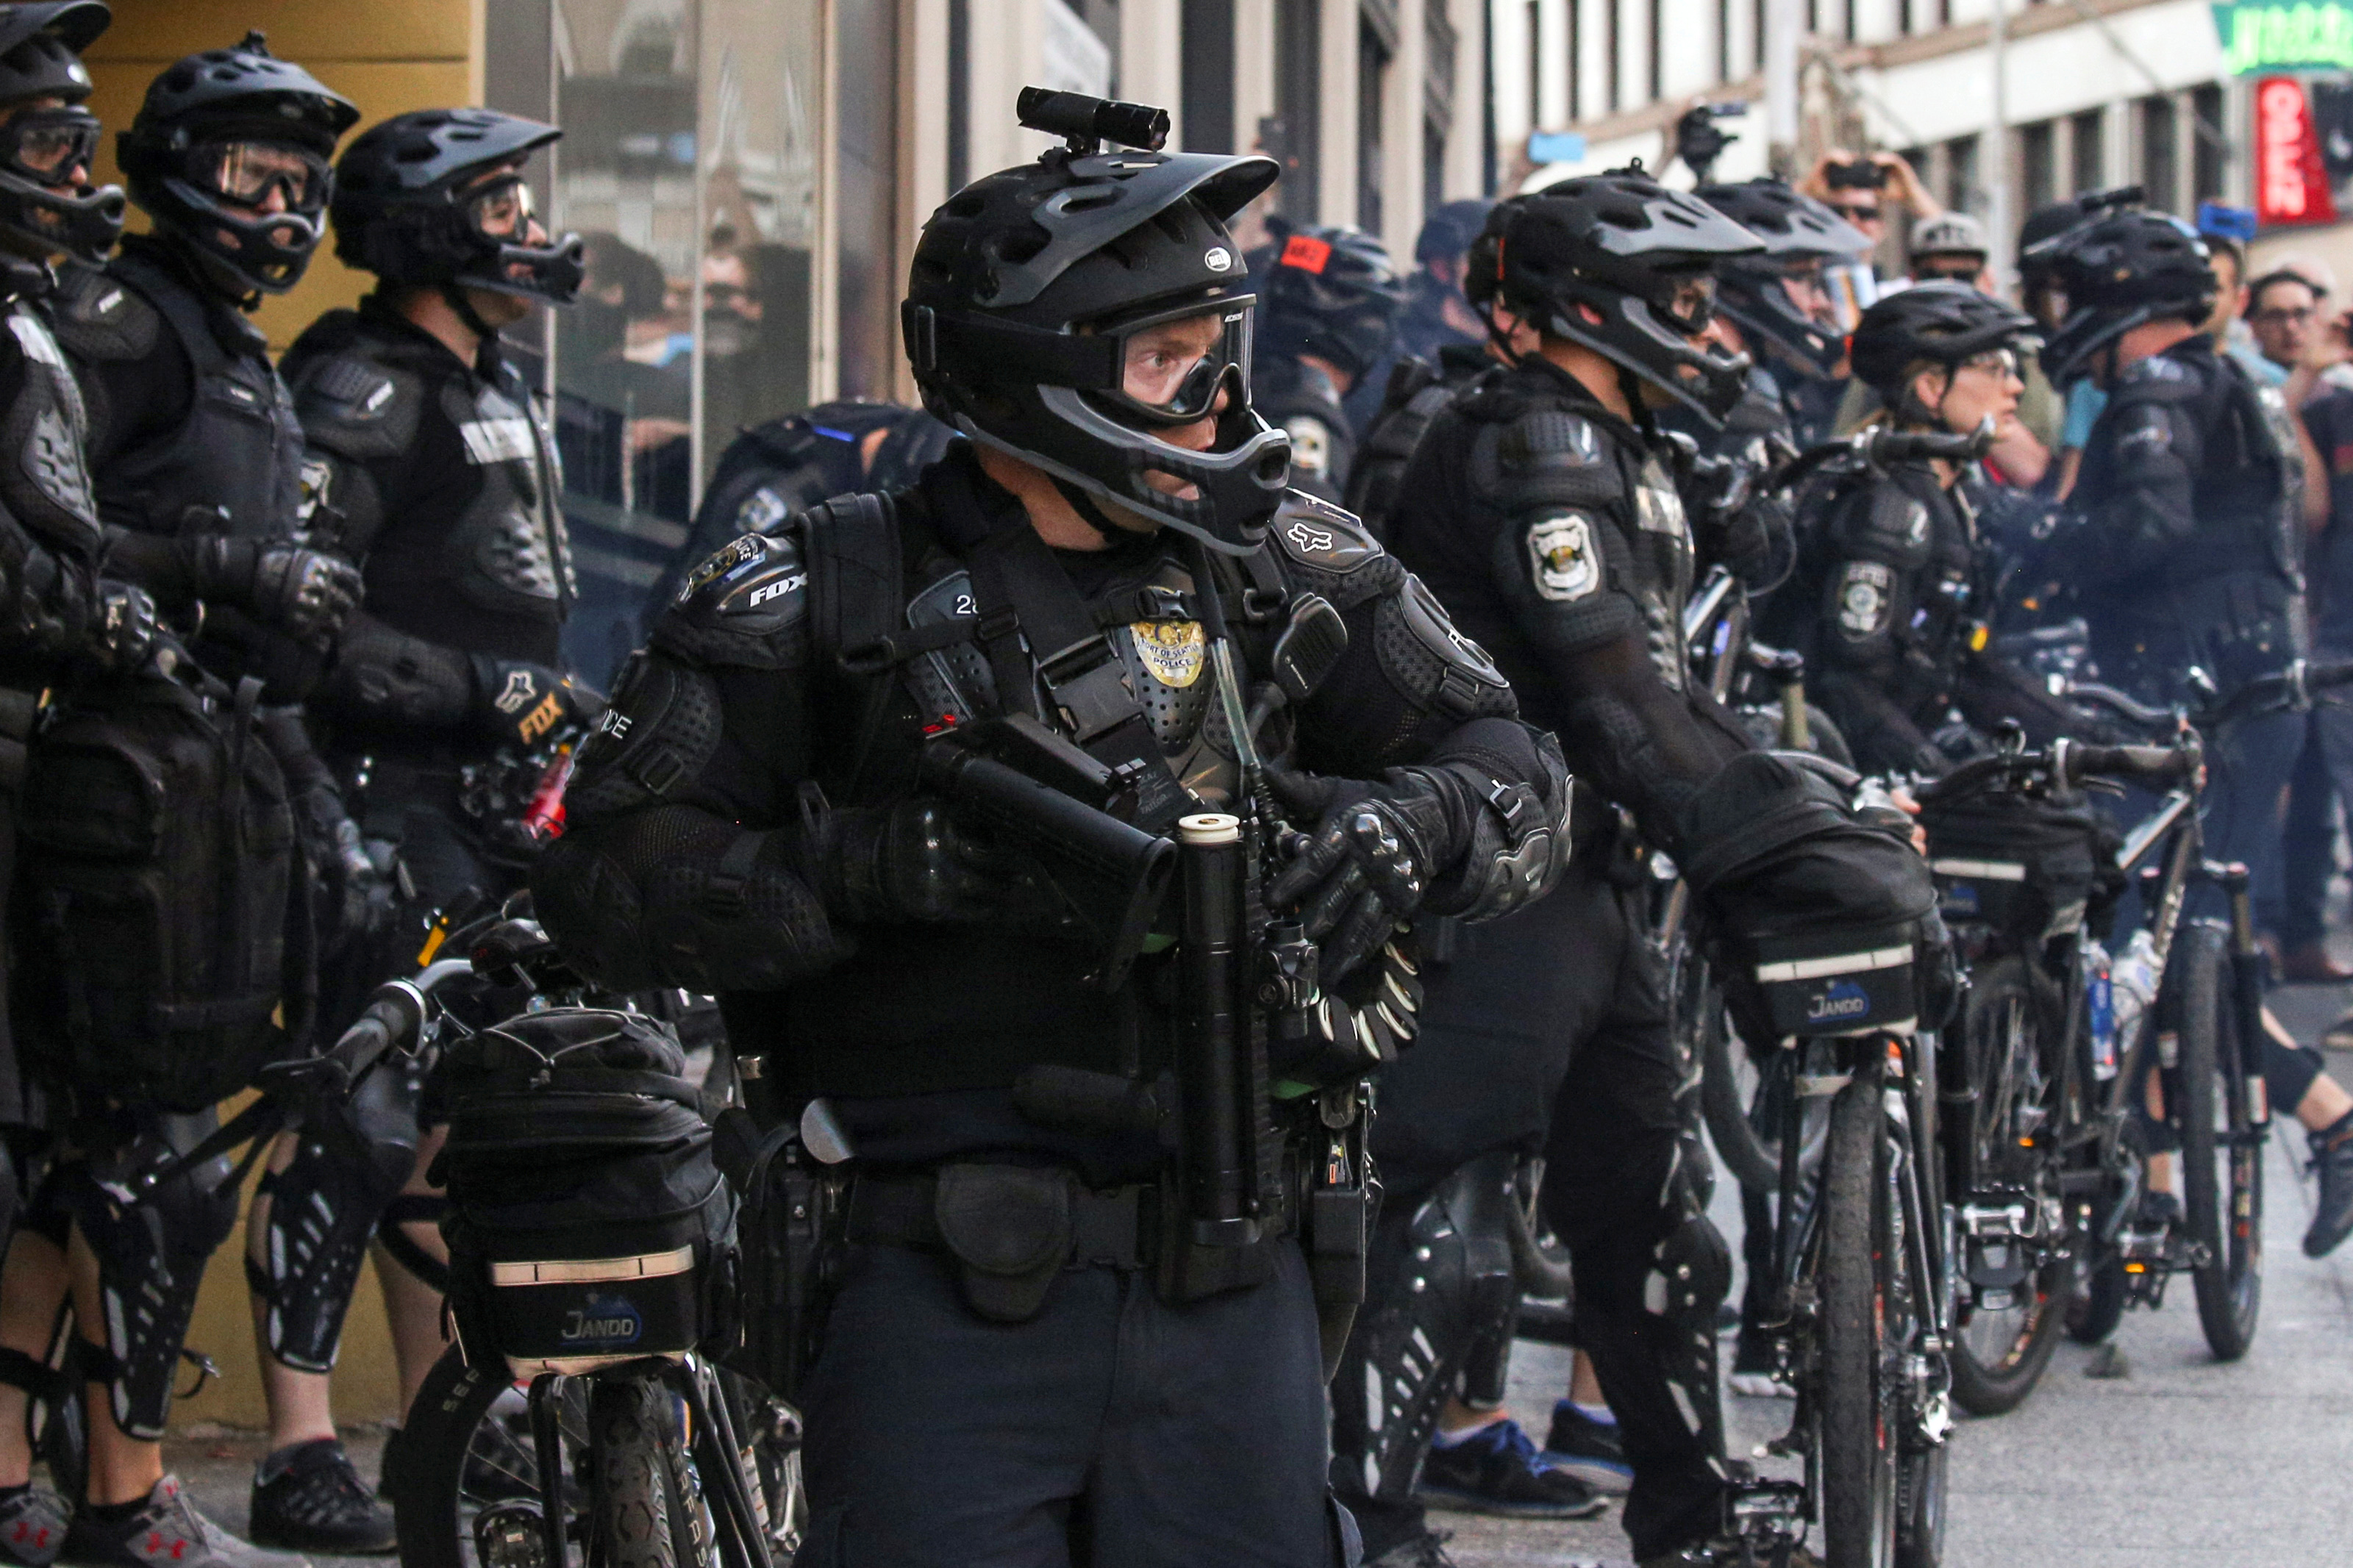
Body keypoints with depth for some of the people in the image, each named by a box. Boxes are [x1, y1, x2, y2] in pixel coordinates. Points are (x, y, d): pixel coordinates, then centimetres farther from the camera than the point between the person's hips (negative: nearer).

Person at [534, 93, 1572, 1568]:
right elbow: (610, 873, -7)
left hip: (1227, 1277, 4)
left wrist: (1410, 827, -10)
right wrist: (872, 867, -21)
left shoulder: (1281, 563, 9)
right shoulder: (827, 599, -2)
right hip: (947, 1293, -3)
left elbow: (1523, 774, 13)